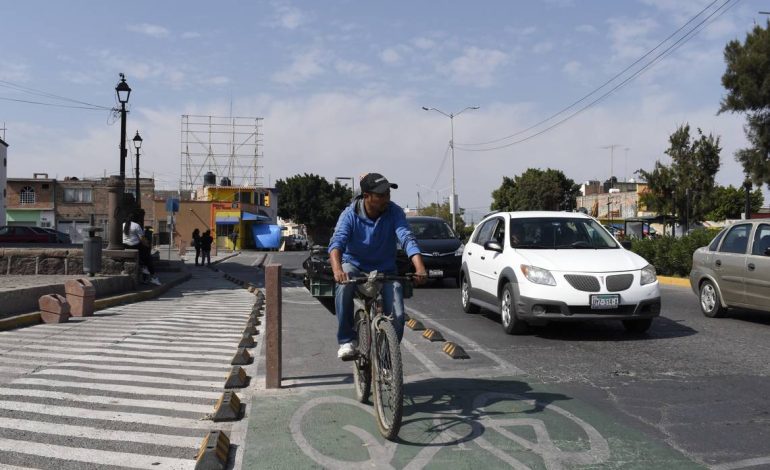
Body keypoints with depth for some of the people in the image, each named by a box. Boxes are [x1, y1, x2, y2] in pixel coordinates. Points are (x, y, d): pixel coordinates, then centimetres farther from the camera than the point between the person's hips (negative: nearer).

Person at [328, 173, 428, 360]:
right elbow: (337, 241, -32)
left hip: (386, 269, 1)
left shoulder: (394, 212, -15)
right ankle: (346, 341, -20)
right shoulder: (350, 214, -18)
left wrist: (420, 267, -46)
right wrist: (337, 269, -52)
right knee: (344, 285, -36)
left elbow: (407, 238, -28)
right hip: (355, 265, -1)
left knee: (397, 315, -15)